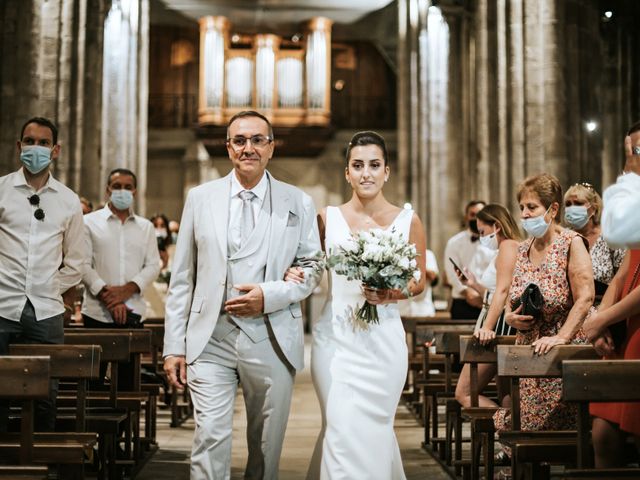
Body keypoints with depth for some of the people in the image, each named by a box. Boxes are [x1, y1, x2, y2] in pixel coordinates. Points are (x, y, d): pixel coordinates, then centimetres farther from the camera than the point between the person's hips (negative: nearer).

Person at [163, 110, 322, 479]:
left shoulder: (298, 203, 5)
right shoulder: (200, 198, 6)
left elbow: (313, 267, 7)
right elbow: (182, 278, 7)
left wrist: (269, 295, -12)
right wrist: (174, 346, 4)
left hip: (270, 341, 0)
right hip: (210, 339, 0)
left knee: (267, 445, 10)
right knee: (210, 438, -7)